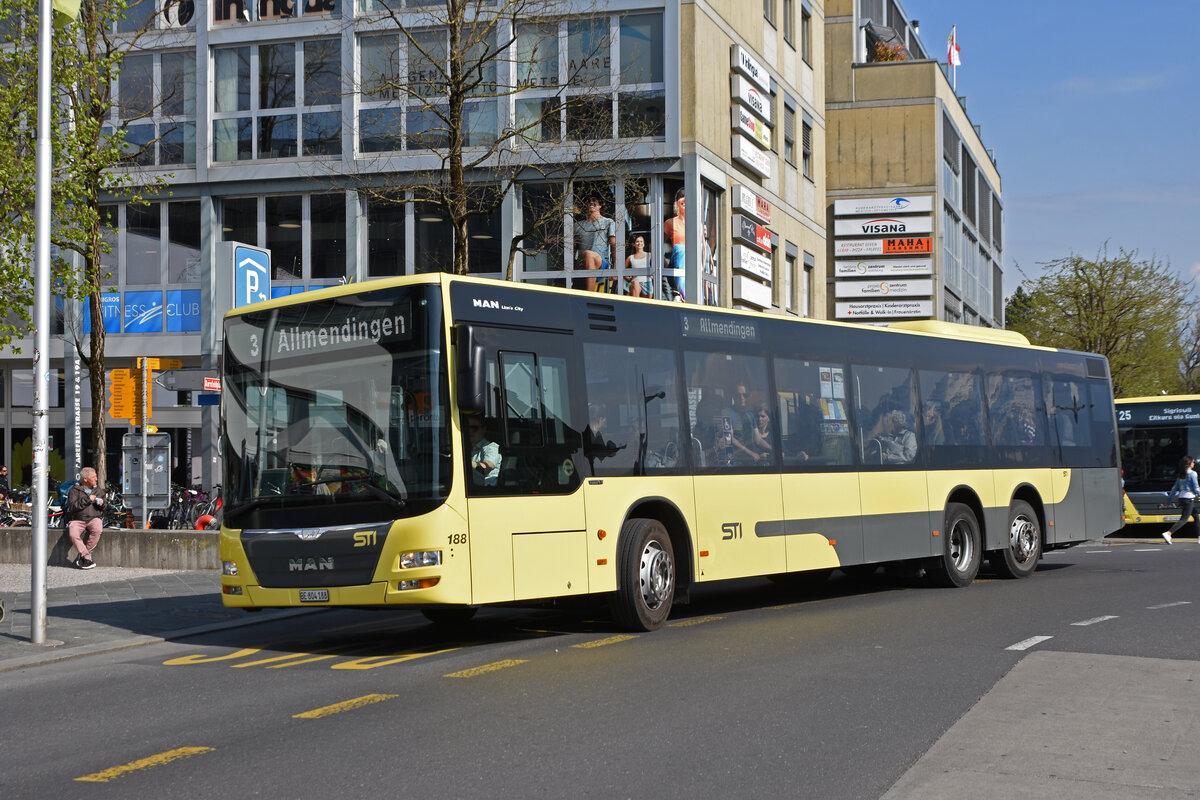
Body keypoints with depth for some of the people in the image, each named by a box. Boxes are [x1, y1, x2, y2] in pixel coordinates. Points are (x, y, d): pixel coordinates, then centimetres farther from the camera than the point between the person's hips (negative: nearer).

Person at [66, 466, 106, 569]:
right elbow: (72, 507, -9)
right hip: (77, 519, -2)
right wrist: (87, 500, -12)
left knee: (97, 530, -33)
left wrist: (101, 504, 2)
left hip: (94, 518, 2)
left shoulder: (98, 491, 17)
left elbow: (103, 510, 25)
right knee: (73, 534, -33)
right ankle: (88, 558, -22)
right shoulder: (75, 490, 5)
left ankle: (82, 556, -19)